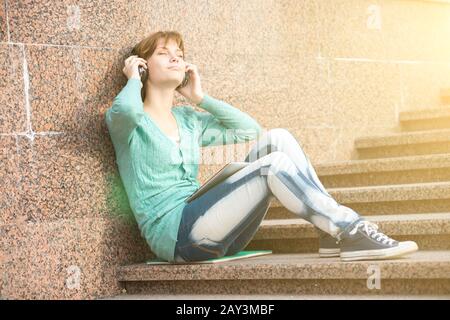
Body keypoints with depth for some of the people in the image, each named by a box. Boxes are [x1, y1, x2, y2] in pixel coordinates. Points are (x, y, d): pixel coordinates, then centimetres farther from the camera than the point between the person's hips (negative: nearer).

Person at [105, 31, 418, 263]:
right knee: (275, 164, -24)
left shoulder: (188, 120, 21)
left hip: (206, 229, 7)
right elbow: (125, 110, -26)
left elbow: (249, 129, 19)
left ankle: (334, 231, -16)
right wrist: (134, 79, -4)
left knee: (275, 139, -8)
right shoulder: (125, 120, 1)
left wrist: (201, 98, 17)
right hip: (174, 234, -7)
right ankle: (351, 232, -21)